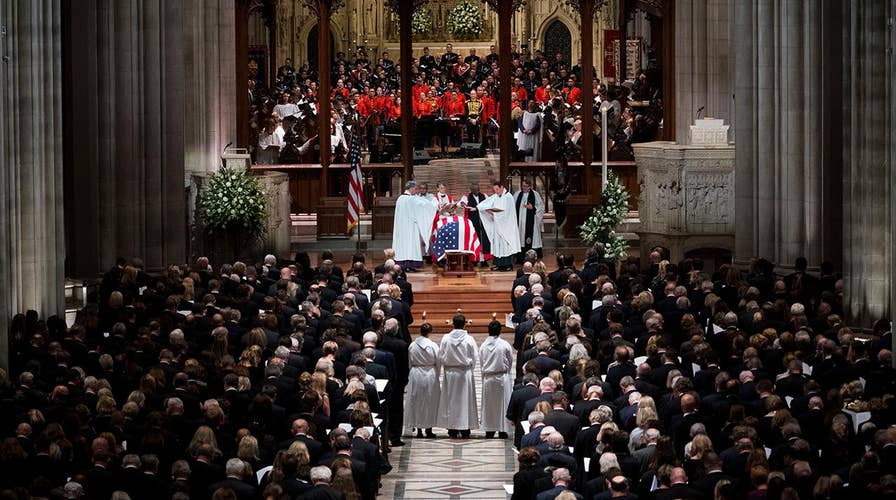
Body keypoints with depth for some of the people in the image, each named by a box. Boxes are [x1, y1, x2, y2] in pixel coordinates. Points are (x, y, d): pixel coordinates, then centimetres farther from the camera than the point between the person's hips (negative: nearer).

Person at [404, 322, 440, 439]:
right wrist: (436, 376, 11)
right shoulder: (433, 346, -12)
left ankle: (419, 430, 10)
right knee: (430, 402, 10)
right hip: (430, 375, -2)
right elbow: (438, 362, -5)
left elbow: (409, 362, 2)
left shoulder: (412, 345, -6)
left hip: (415, 375, 2)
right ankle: (429, 429, 12)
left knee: (416, 401, 10)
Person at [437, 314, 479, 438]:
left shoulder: (446, 338, -8)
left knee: (450, 401, 9)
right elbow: (474, 359, -4)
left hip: (449, 373, 1)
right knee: (465, 400, 7)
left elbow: (440, 358, -3)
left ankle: (452, 430, 10)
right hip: (465, 372, -1)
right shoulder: (469, 339, -11)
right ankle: (465, 430, 8)